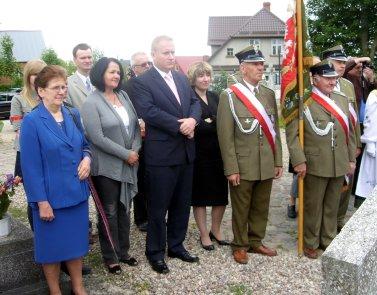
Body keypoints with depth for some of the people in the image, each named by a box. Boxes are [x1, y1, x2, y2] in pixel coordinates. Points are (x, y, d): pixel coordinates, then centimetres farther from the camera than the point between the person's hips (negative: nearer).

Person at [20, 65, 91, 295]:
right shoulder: (32, 122, -12)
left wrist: (87, 158, -7)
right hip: (52, 197, -5)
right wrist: (42, 202, -16)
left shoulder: (73, 115, 5)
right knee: (53, 246, 11)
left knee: (76, 241, 16)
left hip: (77, 192, 5)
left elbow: (85, 144, 16)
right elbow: (31, 166, -14)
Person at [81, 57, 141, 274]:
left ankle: (123, 251, 31)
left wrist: (135, 149, -8)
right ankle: (110, 257, 23)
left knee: (124, 209, 15)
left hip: (129, 164, 5)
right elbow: (98, 138, -16)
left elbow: (135, 125, 8)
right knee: (109, 212, 7)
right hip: (107, 167, -5)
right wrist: (126, 154, -15)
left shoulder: (124, 96, 7)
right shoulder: (91, 103, -11)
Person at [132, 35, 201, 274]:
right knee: (158, 206, 5)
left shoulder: (182, 78, 14)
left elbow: (195, 102, 10)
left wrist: (192, 120, -13)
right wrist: (180, 126, -18)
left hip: (186, 152, 7)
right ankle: (156, 252, 21)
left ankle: (176, 246, 32)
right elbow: (149, 111, -19)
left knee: (182, 204, 16)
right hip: (161, 154, -7)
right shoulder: (142, 82, -7)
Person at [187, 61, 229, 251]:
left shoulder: (215, 97, 13)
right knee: (200, 195, 7)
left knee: (221, 193, 11)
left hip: (219, 153, 6)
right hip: (200, 155, -6)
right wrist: (215, 124, -13)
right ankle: (204, 235, 21)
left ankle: (216, 230, 30)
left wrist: (210, 122, -9)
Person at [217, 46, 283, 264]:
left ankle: (256, 242, 34)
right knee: (241, 208, 9)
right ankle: (240, 245, 27)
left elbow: (275, 130, 11)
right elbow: (225, 135, -10)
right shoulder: (229, 95, -7)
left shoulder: (269, 94, 9)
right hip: (242, 166, -5)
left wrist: (278, 161, 9)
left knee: (261, 207, 15)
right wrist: (231, 169, -13)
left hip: (266, 165, 5)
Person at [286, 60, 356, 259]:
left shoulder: (342, 100, 10)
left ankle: (328, 239, 34)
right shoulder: (303, 102, -9)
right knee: (313, 206, 8)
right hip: (315, 165, -5)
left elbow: (350, 131, 14)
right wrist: (299, 161, -18)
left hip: (339, 165, 6)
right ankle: (310, 243, 25)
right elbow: (292, 134, -13)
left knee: (332, 205, 17)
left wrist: (351, 159, 12)